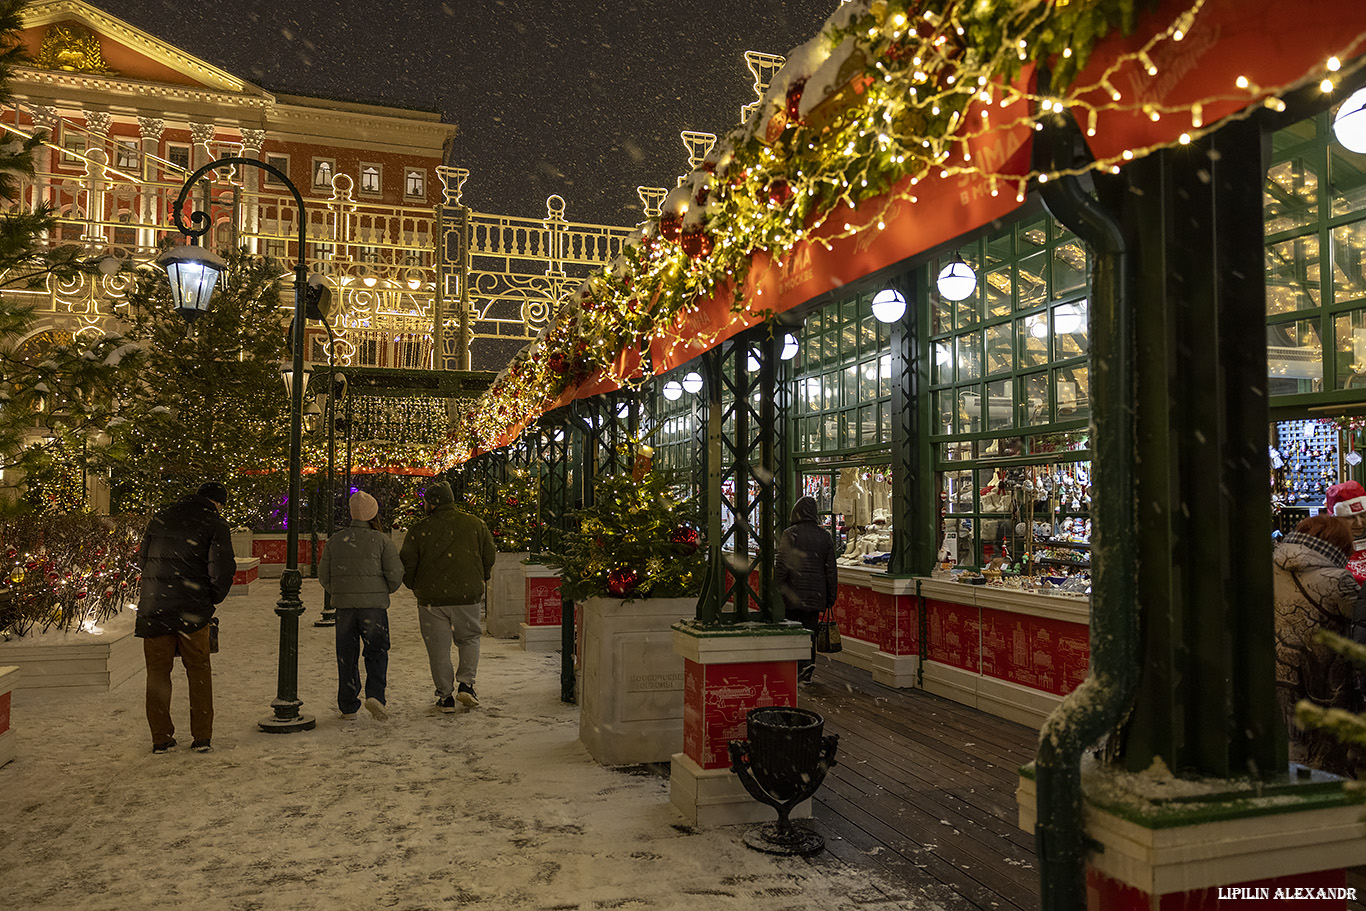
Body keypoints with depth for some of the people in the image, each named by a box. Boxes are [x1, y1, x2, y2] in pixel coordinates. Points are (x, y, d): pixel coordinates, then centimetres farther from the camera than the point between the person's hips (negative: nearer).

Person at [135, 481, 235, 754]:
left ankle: (161, 737, 17)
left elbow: (142, 559, 15)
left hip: (154, 608, 3)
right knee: (199, 671, 10)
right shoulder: (215, 525, -5)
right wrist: (213, 598, 5)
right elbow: (221, 569, -12)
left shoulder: (160, 517, 10)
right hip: (193, 610, -3)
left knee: (158, 671, 12)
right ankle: (202, 737, 12)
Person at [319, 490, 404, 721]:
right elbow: (395, 573, -7)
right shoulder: (381, 540, -5)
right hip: (374, 606, -3)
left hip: (343, 606, 3)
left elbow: (324, 575, 9)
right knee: (376, 652, 8)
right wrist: (385, 591, 13)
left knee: (347, 656, 11)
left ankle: (348, 706, 14)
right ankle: (374, 694, -11)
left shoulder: (335, 540, 5)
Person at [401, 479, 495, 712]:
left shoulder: (419, 531, -4)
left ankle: (446, 696, 11)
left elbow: (407, 566, -1)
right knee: (469, 639, 19)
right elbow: (489, 558, 7)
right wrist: (480, 581, 22)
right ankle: (466, 684, 5)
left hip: (432, 599, -1)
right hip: (468, 596, 2)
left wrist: (416, 588, 17)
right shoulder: (476, 524, 2)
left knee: (438, 648, 9)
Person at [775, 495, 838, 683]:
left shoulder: (789, 534, -7)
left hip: (794, 593, -3)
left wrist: (777, 588, -2)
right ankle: (808, 664, 11)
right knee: (810, 629, 11)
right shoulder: (825, 536, 5)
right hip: (816, 594, 4)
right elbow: (831, 570, 8)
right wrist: (831, 597, 14)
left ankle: (800, 666, -10)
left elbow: (782, 566, -9)